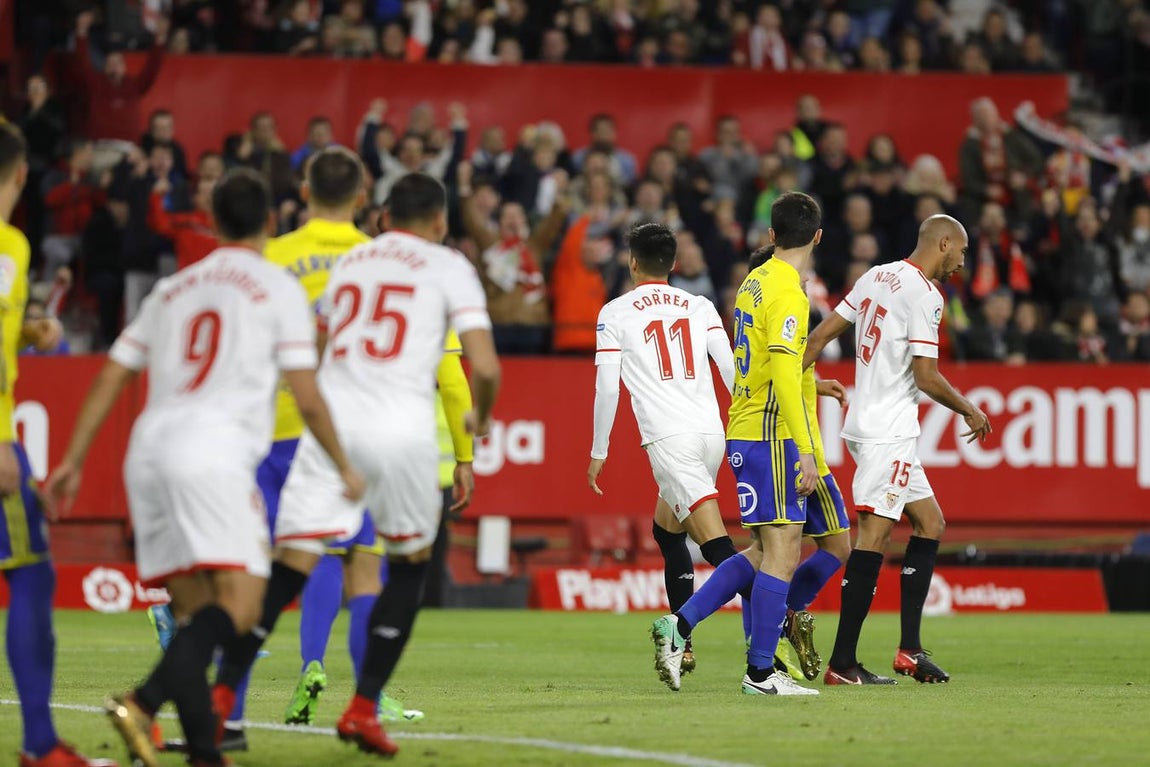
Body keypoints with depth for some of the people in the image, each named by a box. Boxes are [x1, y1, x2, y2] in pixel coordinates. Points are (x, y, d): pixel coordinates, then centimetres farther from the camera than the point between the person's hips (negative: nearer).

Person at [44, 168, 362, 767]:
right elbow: (307, 399, 3)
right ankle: (143, 704, -34)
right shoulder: (279, 289, 7)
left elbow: (110, 378, 19)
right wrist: (344, 469, 16)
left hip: (147, 453, 6)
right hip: (213, 452, -6)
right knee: (238, 607, -13)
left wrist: (72, 461, 22)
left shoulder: (173, 289, 22)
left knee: (196, 616, 11)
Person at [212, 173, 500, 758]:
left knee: (289, 566, -1)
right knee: (410, 565, 17)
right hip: (402, 429, -3)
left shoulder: (349, 260, 20)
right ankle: (363, 710, 11)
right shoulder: (448, 267, 6)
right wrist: (480, 418, 17)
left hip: (331, 418, 3)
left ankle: (220, 694, -15)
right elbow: (486, 368, -3)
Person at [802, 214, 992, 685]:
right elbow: (926, 377, -15)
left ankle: (910, 648, 11)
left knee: (930, 523, 14)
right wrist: (970, 411, -1)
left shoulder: (877, 277, 13)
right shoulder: (925, 295, -13)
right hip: (888, 432, -10)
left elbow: (821, 335, 12)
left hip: (867, 424, 10)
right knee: (872, 538, -10)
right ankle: (842, 663, -12)